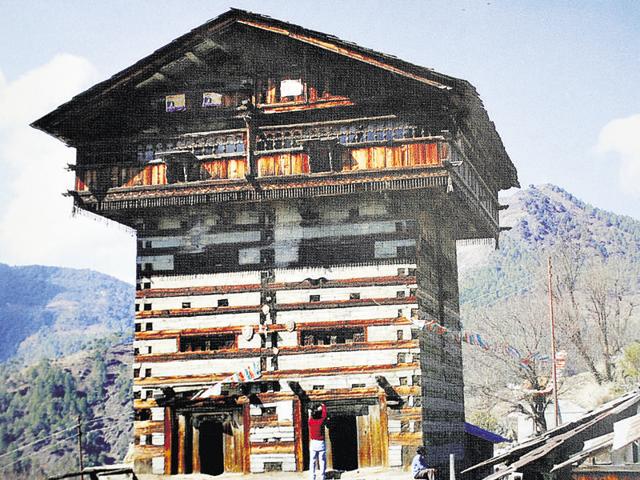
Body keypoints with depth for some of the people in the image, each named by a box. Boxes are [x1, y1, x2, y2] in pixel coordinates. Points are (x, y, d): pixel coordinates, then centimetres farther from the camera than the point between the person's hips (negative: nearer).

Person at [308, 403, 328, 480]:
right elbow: (324, 414, 6)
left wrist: (318, 409, 31)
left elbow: (312, 416, 17)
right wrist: (323, 406, 25)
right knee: (322, 461, 3)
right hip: (321, 443, -2)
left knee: (312, 461, 5)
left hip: (313, 443, 2)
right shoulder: (321, 421, -11)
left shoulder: (310, 421, -5)